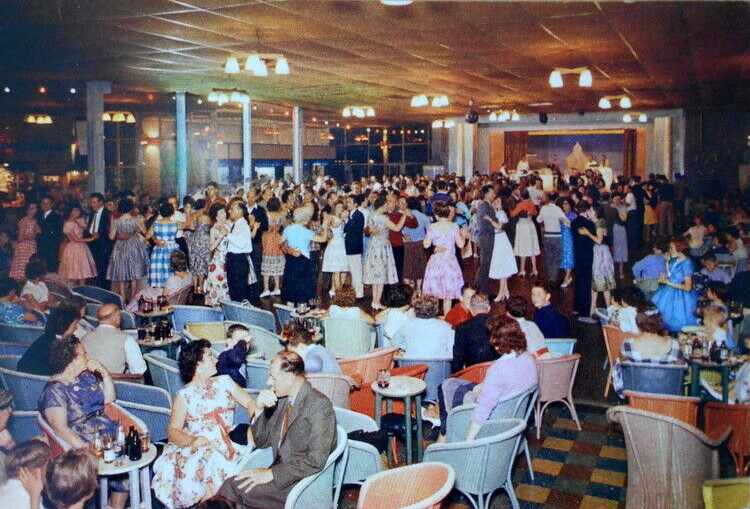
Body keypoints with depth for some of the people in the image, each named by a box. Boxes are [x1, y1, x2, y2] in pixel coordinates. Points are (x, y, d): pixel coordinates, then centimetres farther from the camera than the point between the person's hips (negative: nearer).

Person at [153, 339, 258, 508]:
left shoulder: (224, 382, 13)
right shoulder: (183, 396, 5)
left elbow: (250, 403, 8)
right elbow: (173, 431, -2)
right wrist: (192, 440, -24)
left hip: (226, 443, 2)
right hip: (197, 448, -2)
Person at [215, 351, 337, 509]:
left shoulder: (319, 405, -15)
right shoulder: (282, 400, 9)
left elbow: (316, 460, -21)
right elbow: (261, 442, 16)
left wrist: (271, 473, -20)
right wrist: (260, 409, 0)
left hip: (302, 483, -7)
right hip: (279, 475, 7)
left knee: (234, 487, -19)